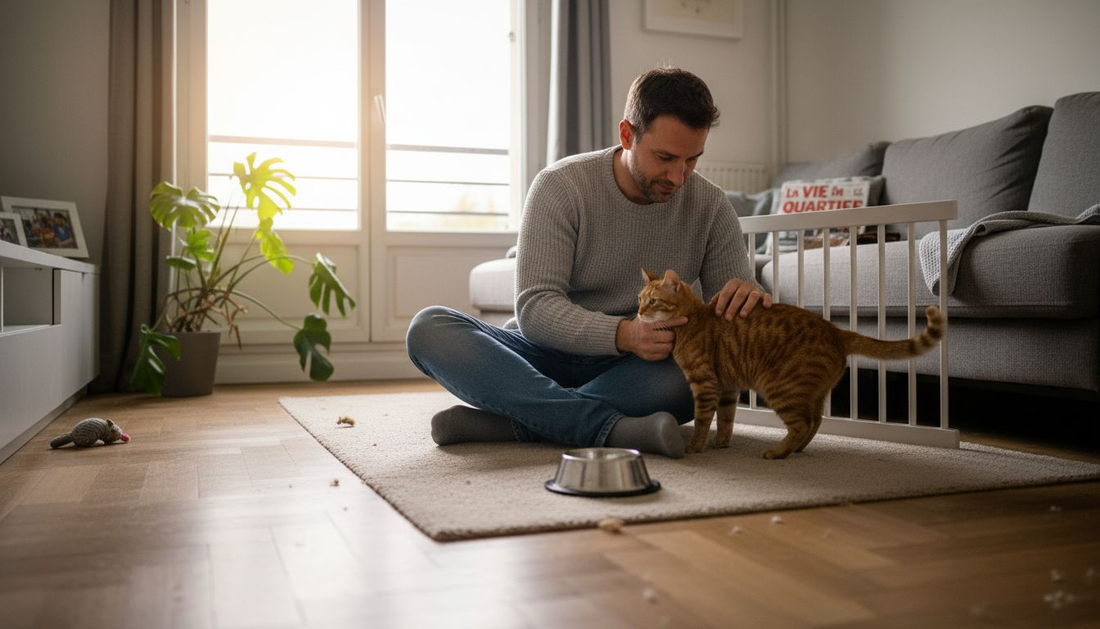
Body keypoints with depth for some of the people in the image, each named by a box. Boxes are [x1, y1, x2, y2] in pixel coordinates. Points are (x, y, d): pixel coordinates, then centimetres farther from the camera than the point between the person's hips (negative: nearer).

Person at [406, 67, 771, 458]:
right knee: (429, 327, -26)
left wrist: (747, 295, -25)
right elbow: (534, 308, -18)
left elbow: (734, 318, 1)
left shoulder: (709, 206, -2)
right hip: (546, 354, 0)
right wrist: (622, 334, -36)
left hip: (635, 368, 1)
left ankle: (505, 421, -29)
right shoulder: (561, 187, -10)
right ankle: (613, 427, -38)